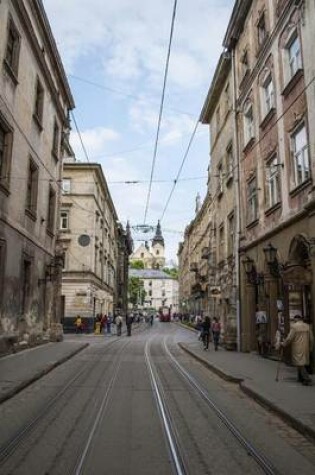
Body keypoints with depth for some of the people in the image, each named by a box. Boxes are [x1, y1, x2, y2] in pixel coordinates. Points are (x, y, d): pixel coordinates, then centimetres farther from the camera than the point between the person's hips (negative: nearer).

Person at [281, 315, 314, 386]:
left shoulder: (294, 326, -11)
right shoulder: (307, 326, 5)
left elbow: (289, 338, -12)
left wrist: (284, 344, 1)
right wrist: (310, 348, 19)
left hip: (297, 348, -6)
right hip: (305, 348, 6)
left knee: (300, 364, -4)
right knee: (302, 363, 16)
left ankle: (307, 379, -11)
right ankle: (300, 378, 21)